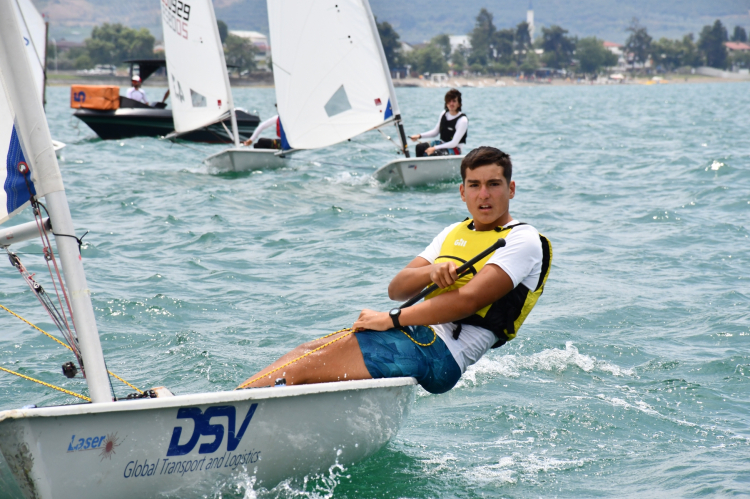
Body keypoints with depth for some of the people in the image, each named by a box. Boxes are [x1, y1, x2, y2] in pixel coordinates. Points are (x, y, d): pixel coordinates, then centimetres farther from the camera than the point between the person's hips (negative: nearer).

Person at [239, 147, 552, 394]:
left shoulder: (524, 241, -4)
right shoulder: (455, 233, 22)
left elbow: (468, 299, -17)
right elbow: (397, 289, 12)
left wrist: (392, 320, -14)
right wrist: (431, 271, -11)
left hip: (439, 355, -8)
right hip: (415, 335, 8)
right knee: (306, 351, -1)